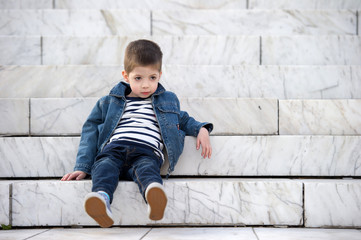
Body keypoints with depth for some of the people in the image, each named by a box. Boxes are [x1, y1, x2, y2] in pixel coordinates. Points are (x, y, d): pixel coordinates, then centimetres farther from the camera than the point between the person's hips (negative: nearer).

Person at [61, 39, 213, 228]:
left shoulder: (169, 100, 30)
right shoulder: (110, 102, 25)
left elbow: (183, 120, 44)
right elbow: (91, 128, 21)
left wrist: (201, 129, 20)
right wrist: (82, 167, 10)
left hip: (147, 153, -1)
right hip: (113, 148, 1)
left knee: (146, 168, -39)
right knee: (104, 166, -36)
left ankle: (154, 197, -71)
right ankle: (101, 196, -66)